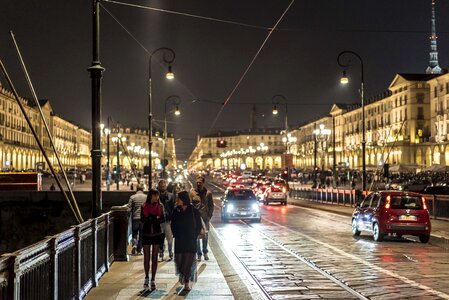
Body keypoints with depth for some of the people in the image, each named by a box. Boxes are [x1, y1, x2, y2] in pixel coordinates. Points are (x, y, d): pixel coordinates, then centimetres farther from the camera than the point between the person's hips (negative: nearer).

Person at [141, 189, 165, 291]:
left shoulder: (160, 206, 3)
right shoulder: (144, 206, -1)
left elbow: (163, 219, -2)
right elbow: (142, 219, -9)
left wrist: (151, 218, -20)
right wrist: (155, 218, -23)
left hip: (157, 234, 1)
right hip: (146, 234, -1)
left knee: (154, 257, 3)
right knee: (146, 257, 5)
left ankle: (153, 280, 8)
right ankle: (146, 278, 21)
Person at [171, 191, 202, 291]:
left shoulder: (194, 211, -4)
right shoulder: (176, 210, 2)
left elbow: (199, 225, 1)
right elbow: (173, 225, 11)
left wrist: (194, 236, -5)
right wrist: (175, 235, 1)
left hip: (190, 241, -2)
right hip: (179, 240, 2)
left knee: (188, 261, -5)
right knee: (179, 260, -1)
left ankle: (186, 283, 4)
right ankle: (182, 274, 29)